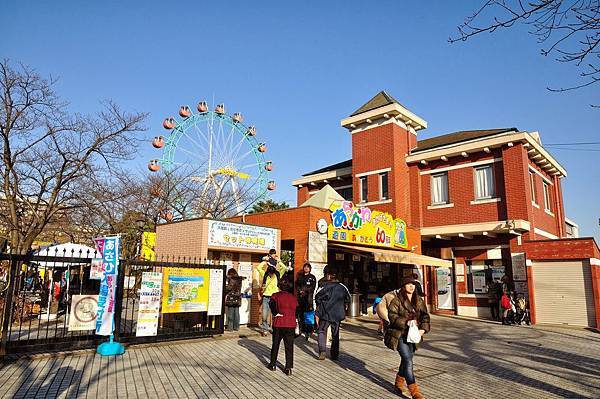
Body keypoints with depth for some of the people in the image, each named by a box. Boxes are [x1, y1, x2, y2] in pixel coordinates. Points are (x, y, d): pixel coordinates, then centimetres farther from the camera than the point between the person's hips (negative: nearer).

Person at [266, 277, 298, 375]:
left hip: (278, 324, -1)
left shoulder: (276, 295, -1)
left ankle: (273, 364, 26)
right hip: (291, 324, 2)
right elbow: (297, 310, 9)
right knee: (289, 346, 5)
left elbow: (271, 303, -21)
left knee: (275, 344, 16)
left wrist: (275, 313, -11)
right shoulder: (293, 297, 9)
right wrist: (295, 321, 13)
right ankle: (288, 368, 1)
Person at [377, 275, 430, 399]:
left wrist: (423, 329, -9)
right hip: (399, 334, -6)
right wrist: (406, 322, -26)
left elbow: (425, 316, 7)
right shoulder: (396, 299, -9)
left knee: (407, 359, 15)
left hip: (412, 335, 6)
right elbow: (392, 316, -15)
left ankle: (399, 382, 38)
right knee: (408, 360, -12)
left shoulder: (419, 300, 8)